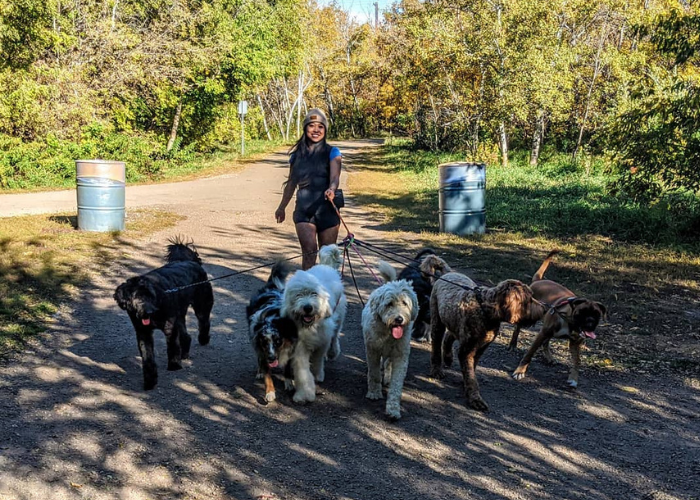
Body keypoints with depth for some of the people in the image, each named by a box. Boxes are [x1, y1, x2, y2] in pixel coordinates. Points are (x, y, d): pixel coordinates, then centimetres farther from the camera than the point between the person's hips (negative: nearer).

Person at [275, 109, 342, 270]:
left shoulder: (332, 152, 1)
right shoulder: (297, 154, 9)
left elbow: (335, 176, -17)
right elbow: (291, 183, 21)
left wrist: (331, 190, -40)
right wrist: (282, 207, 29)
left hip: (327, 209, -1)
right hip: (303, 210, 1)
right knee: (309, 250, -16)